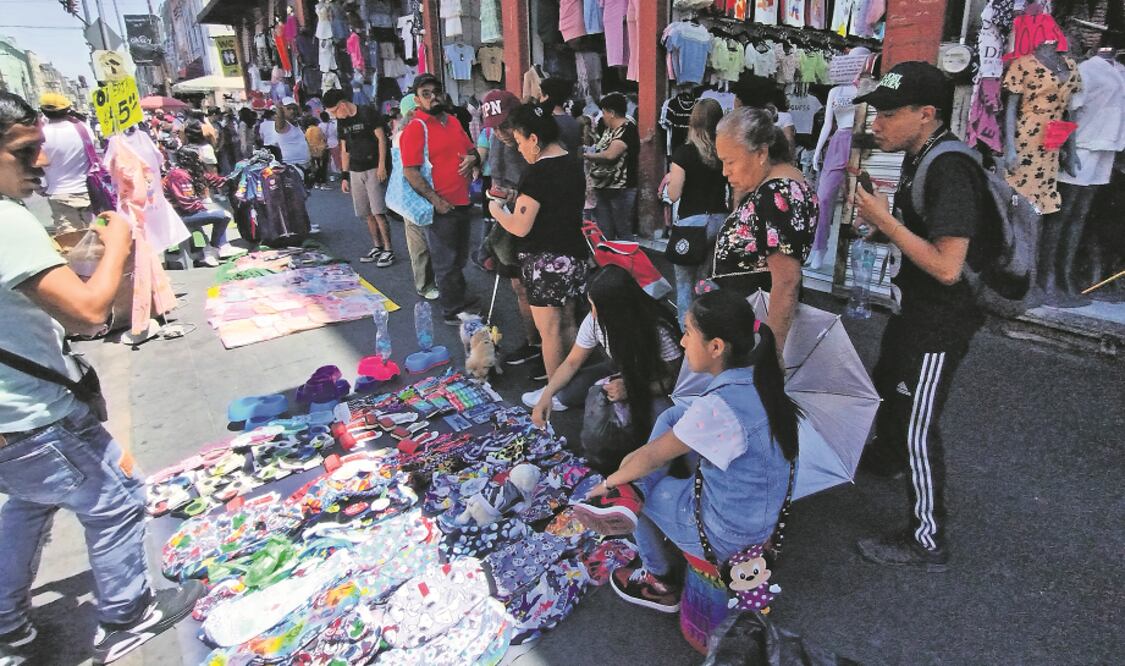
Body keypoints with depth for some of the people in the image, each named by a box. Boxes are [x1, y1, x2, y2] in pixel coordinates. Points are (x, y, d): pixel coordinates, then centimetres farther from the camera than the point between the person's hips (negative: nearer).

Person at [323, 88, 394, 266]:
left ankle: (388, 250, -8)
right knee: (367, 213, 7)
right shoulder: (342, 122, 14)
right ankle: (377, 247, 16)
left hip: (375, 169, -7)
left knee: (377, 211, -13)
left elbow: (381, 138, -8)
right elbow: (344, 150, 16)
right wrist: (345, 176, 13)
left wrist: (382, 165, -15)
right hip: (356, 171, 7)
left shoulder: (368, 113, -5)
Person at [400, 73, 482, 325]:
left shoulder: (453, 122, 9)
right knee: (446, 261, 5)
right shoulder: (415, 128, -13)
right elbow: (410, 172, -18)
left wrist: (472, 158, -3)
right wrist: (435, 200, -22)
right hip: (440, 206, -7)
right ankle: (451, 311, 19)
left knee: (459, 257, 22)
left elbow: (471, 149, 21)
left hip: (461, 201, 7)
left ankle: (461, 298, 41)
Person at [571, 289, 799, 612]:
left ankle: (659, 579, 33)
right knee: (672, 417, 6)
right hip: (764, 510, 8)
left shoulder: (718, 407, -33)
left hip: (726, 533, -8)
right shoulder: (758, 378, -6)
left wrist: (610, 482, 0)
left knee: (642, 479, 16)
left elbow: (651, 457, -20)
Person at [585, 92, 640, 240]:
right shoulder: (609, 129, 17)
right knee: (604, 234, 10)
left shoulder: (627, 129, -12)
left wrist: (588, 155, -12)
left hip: (620, 189, -9)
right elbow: (599, 150, 20)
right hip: (602, 188, 9)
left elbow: (610, 154, -24)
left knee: (623, 233, -2)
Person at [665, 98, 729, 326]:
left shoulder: (684, 153, -12)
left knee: (685, 282, 8)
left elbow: (673, 195, -11)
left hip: (692, 222, -5)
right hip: (720, 220, 5)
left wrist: (670, 178, 8)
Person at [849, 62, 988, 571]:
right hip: (917, 308, 10)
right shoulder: (920, 158, 2)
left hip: (941, 322, -10)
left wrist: (886, 222, -26)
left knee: (918, 426, 0)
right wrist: (882, 217, 1)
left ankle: (927, 541, 18)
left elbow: (947, 266, -32)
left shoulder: (950, 171, -27)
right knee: (887, 386, 29)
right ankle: (885, 457, 57)